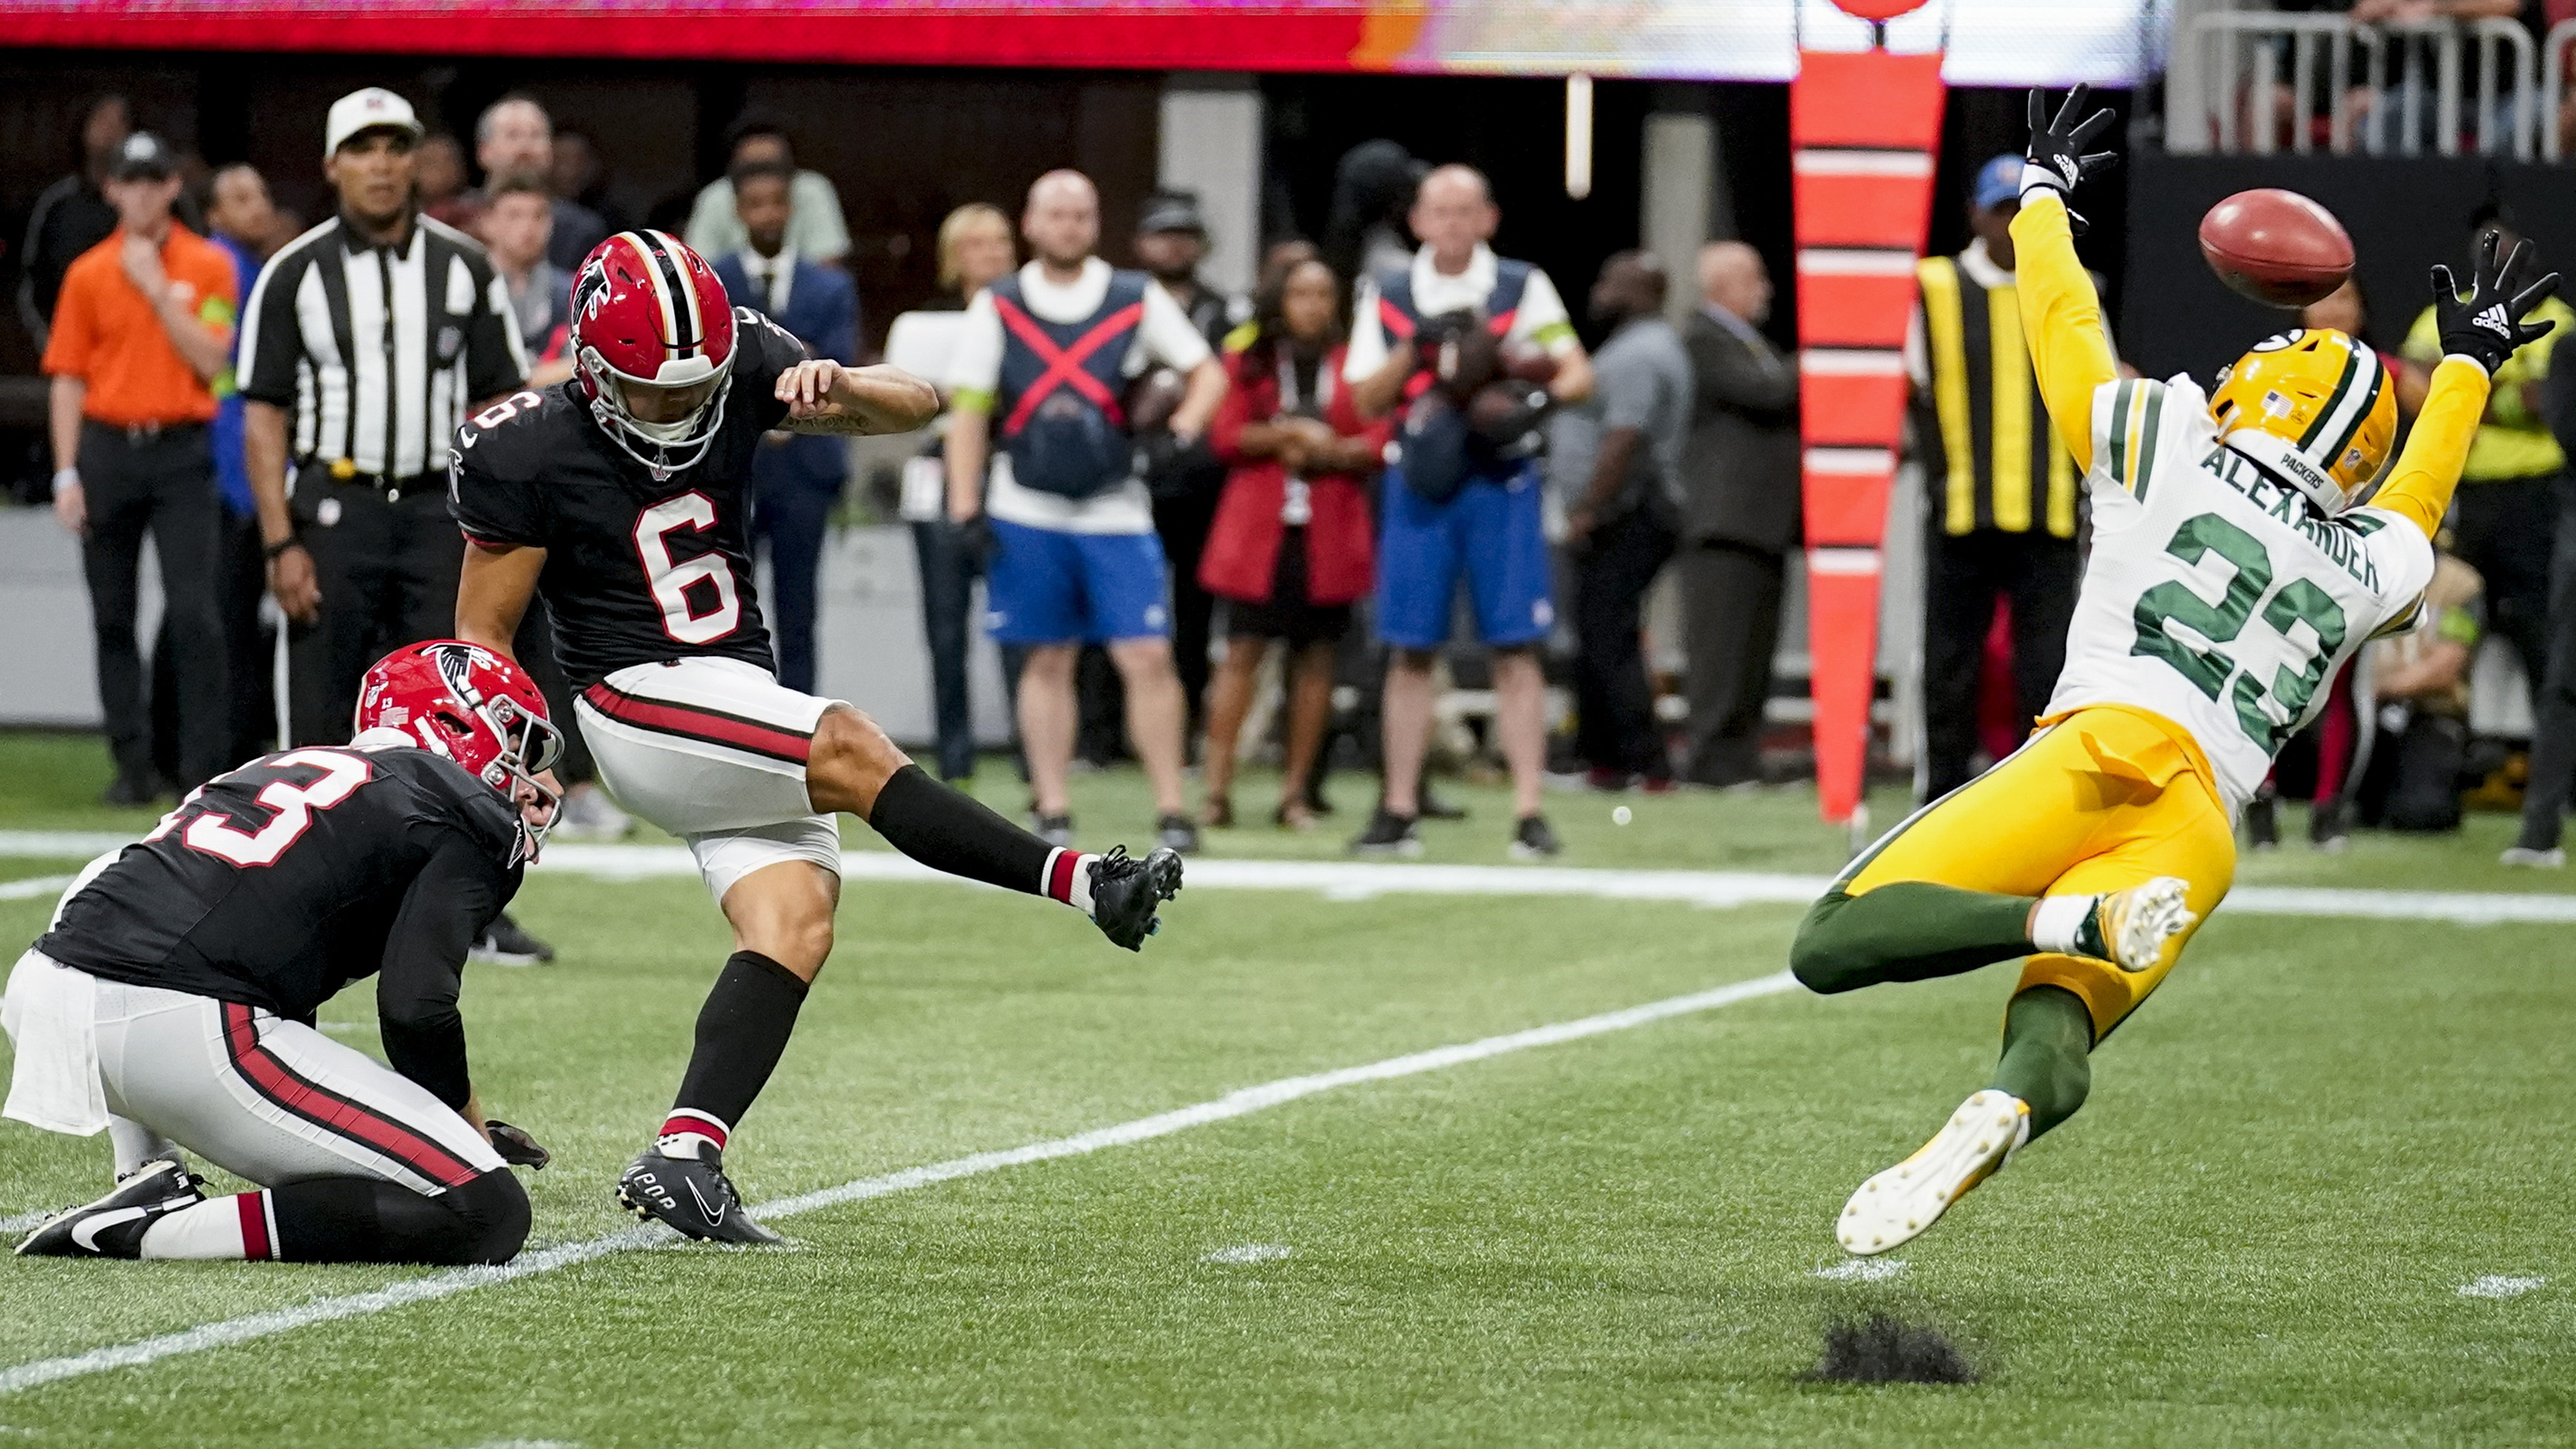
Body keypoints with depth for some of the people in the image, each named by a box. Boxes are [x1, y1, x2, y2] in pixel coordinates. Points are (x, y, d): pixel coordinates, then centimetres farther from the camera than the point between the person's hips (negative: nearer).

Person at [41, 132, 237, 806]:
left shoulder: (209, 266, 3)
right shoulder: (88, 274, 8)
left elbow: (210, 361, -7)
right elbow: (68, 378, 8)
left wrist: (156, 288, -10)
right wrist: (66, 473, 1)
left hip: (182, 452, -2)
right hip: (107, 449, 3)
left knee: (194, 613, -11)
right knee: (113, 617, 4)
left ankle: (204, 769, -8)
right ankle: (133, 766, 11)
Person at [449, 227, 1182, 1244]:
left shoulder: (742, 365, -3)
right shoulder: (532, 455, -13)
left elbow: (916, 405, -6)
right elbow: (483, 636, -5)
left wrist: (841, 391, -28)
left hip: (745, 718, 6)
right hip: (644, 705, -6)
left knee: (795, 927, -12)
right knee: (853, 755, -26)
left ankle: (681, 1161, -17)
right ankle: (1080, 885, -23)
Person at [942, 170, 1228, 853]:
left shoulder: (1137, 300, 3)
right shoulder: (998, 306, 4)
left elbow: (1207, 372, 10)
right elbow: (967, 411, 4)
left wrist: (1183, 431, -9)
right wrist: (965, 509, -2)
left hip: (1116, 510, -1)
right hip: (1028, 512, 1)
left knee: (1148, 656, -8)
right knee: (1048, 661, 5)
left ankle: (1170, 809, -4)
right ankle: (1051, 809, 11)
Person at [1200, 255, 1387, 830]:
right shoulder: (1247, 363, 8)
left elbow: (1379, 441, 0)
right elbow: (1225, 435, -2)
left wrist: (1329, 452, -14)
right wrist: (1286, 433, -14)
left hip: (1329, 531, 1)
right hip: (1258, 525, -1)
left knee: (1316, 656, 2)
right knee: (1243, 652, -5)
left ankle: (1295, 793, 8)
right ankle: (1218, 788, -4)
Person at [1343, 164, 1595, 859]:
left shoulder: (1522, 289, 4)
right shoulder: (1388, 295, 9)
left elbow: (1578, 372, 1)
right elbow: (1367, 400, 6)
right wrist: (1414, 351, -10)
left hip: (1500, 481, -1)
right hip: (1419, 482, 2)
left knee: (1516, 648, -5)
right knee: (1411, 651, 3)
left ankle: (1529, 812, -4)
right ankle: (1399, 810, 9)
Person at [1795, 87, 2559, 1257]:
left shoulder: (2169, 447, 15)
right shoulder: (2369, 568, 25)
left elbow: (2065, 324, 28)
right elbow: (2415, 497, 48)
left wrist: (2042, 194, 45)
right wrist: (2468, 361, 65)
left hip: (2108, 752, -4)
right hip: (2204, 835, 4)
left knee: (1830, 947, -10)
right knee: (2051, 1051, -7)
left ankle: (2079, 919, -31)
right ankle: (2000, 1115, -44)